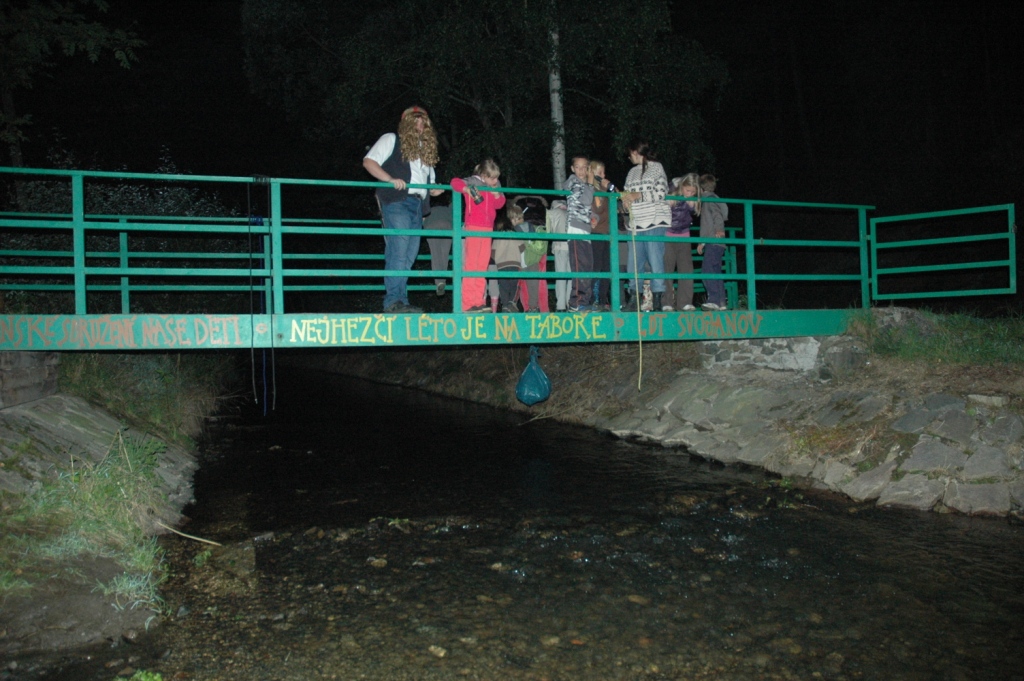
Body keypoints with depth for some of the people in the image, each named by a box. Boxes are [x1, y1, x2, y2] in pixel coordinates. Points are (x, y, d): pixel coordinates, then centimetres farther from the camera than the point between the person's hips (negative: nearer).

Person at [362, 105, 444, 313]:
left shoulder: (426, 148, 26)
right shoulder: (391, 140, 8)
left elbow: (428, 179, 29)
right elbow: (369, 161, -2)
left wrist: (434, 190, 5)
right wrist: (390, 179, -16)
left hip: (418, 205, 7)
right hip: (396, 202, -7)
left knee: (409, 255, 5)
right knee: (398, 252, -14)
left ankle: (402, 301, 8)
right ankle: (392, 301, -14)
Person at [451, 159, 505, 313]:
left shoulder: (495, 186, 12)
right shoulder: (472, 182, -5)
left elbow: (499, 204, 15)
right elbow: (455, 182, -17)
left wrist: (497, 195, -5)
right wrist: (468, 190, -32)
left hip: (487, 229, 6)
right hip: (473, 227, -6)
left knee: (482, 266, 7)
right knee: (471, 264, -8)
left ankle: (479, 301, 11)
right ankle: (467, 304, -9)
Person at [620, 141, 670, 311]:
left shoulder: (656, 167, 2)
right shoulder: (632, 172, 19)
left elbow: (661, 193, -7)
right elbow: (627, 193, 22)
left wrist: (638, 195, -10)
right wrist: (625, 197, 0)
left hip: (654, 221, -6)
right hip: (635, 222, 6)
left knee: (656, 261, -7)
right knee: (633, 263, 2)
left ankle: (657, 301, -3)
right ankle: (633, 300, 7)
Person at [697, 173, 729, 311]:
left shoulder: (710, 198, -3)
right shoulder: (710, 199, 26)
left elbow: (717, 214, -18)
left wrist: (719, 229, -31)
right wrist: (702, 242, 26)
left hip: (714, 242, -10)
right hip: (712, 243, 10)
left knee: (707, 269, -18)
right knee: (715, 272, 8)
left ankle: (714, 300, -24)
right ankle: (721, 303, 7)